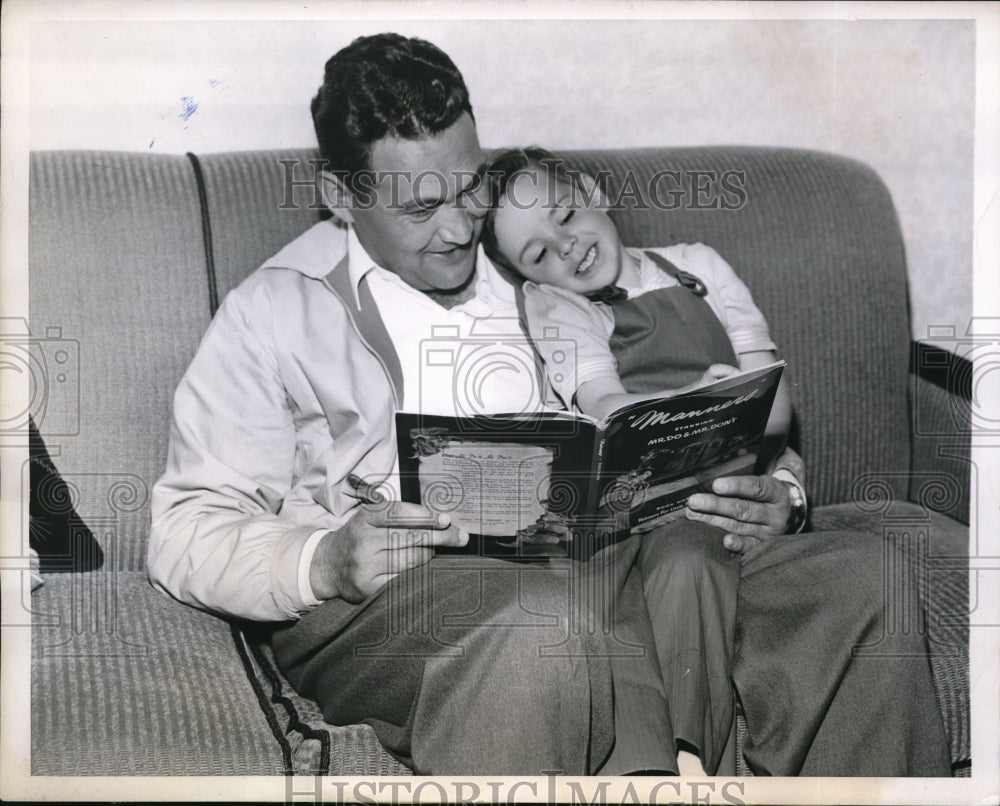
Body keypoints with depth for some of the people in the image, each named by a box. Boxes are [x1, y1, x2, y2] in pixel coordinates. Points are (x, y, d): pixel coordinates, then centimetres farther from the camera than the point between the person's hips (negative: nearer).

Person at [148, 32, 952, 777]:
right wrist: (325, 563, -17)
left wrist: (759, 501, 0)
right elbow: (185, 533, 4)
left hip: (596, 556, 4)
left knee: (863, 579, -18)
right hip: (387, 602, -4)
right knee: (551, 626, -40)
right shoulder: (274, 313, 11)